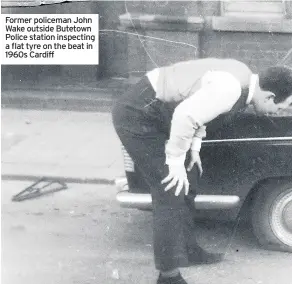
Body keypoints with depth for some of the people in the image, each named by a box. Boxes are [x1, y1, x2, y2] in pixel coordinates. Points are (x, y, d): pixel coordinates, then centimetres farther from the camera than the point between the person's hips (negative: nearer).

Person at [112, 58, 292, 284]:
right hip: (137, 116, -10)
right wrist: (176, 162, -22)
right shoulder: (231, 89, -27)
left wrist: (194, 147, 9)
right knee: (171, 192, -9)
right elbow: (185, 115, -33)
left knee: (187, 182, 19)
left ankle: (188, 250, 35)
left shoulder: (243, 76, 3)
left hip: (154, 111, 10)